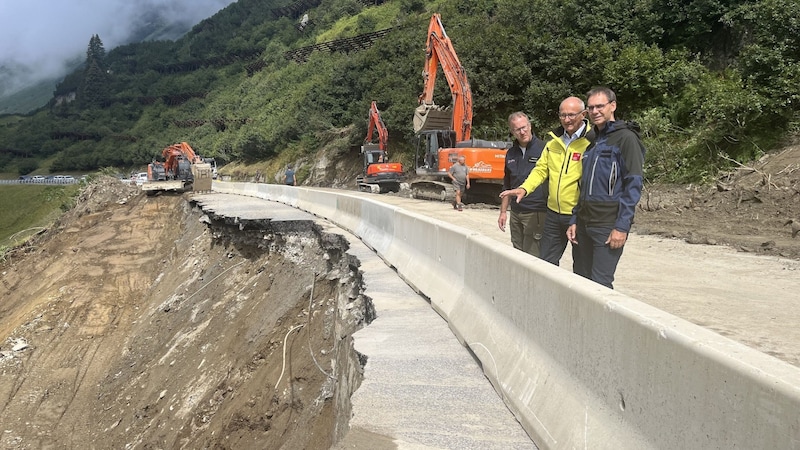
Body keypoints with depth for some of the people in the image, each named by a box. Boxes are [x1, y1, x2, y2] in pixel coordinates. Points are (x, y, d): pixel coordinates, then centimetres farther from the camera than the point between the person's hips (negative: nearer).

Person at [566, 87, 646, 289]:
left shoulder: (625, 138, -5)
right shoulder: (593, 141, 19)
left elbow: (633, 185, -12)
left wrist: (622, 227, -18)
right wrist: (575, 220, 16)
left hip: (608, 224, -8)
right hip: (585, 222, 8)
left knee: (600, 284, -11)